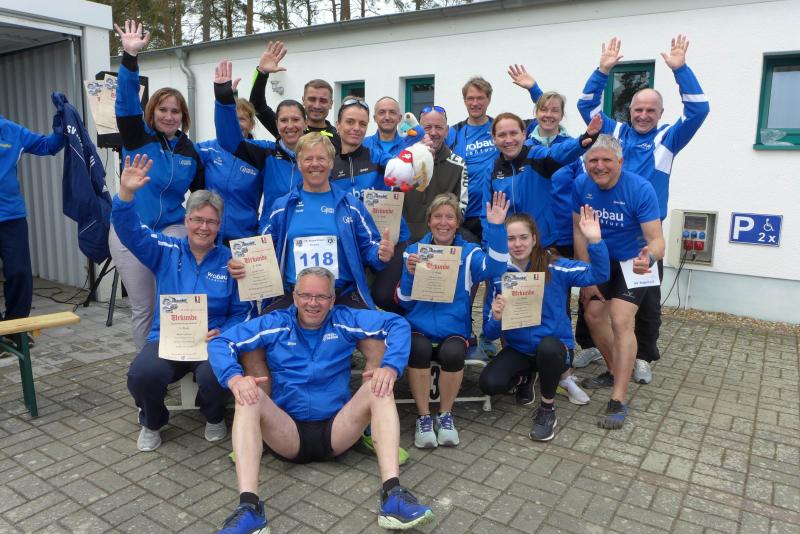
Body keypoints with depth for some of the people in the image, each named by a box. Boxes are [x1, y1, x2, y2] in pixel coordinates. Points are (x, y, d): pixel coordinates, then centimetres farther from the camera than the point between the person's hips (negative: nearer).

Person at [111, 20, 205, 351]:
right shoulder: (137, 138, -1)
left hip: (172, 229, 1)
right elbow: (126, 102, -17)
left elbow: (201, 193, 13)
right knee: (141, 307, 8)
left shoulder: (189, 152, 5)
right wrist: (130, 58, -30)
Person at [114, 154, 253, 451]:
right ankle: (152, 422, 8)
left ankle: (214, 418, 6)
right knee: (142, 375, -30)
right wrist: (126, 193, -26)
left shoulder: (229, 262, 3)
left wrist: (220, 333, -16)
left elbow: (241, 312, 3)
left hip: (213, 342, -1)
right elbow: (130, 231, -9)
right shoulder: (166, 252, 5)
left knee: (213, 377, -34)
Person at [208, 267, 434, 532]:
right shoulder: (275, 323, 3)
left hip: (336, 431, 0)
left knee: (380, 387, -23)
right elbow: (220, 343, -3)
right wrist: (235, 378, -24)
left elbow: (397, 324, -3)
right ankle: (248, 508, -38)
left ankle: (393, 496, -35)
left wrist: (391, 367, -21)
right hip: (287, 433, 0)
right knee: (248, 396, -27)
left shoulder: (344, 321, 2)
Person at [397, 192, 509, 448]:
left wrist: (496, 227, -28)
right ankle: (423, 417, -11)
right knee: (419, 349, -33)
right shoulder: (414, 251, 6)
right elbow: (404, 302, 4)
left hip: (454, 329, 0)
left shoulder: (469, 253, 5)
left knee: (453, 353, -32)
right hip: (419, 328, 0)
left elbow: (494, 267, -18)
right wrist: (408, 273, -15)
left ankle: (445, 415, -5)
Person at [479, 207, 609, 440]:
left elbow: (598, 275, -23)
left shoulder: (554, 266, -11)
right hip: (517, 349, 2)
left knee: (547, 346, -37)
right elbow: (491, 333, -5)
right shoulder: (499, 275, -5)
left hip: (555, 347, -2)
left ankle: (547, 409, -8)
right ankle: (525, 378, 15)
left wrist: (595, 241, -38)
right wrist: (496, 318, -28)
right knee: (488, 383, -23)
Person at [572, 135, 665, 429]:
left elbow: (656, 239, -29)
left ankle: (618, 401, -14)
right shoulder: (581, 185, -14)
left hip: (632, 262, -5)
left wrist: (650, 256, -53)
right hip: (600, 260, 5)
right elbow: (579, 232, -7)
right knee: (593, 314, 7)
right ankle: (615, 371, 32)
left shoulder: (641, 189, -26)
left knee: (621, 321, -17)